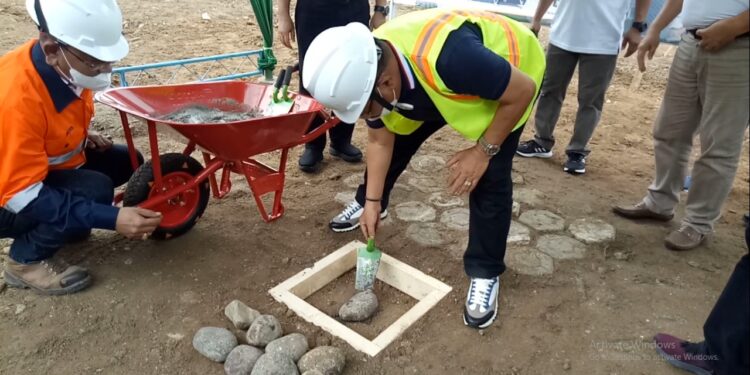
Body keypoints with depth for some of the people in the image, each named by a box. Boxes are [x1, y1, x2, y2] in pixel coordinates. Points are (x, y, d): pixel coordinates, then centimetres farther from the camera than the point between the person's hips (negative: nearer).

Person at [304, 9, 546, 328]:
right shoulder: (363, 70, -23)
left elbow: (523, 91, -31)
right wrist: (372, 201, -5)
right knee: (398, 139, 6)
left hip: (511, 77, -5)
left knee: (490, 178, -14)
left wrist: (483, 151, -26)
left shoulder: (449, 56, -46)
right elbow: (379, 140, -7)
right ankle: (366, 203, 33)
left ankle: (485, 272, 4)